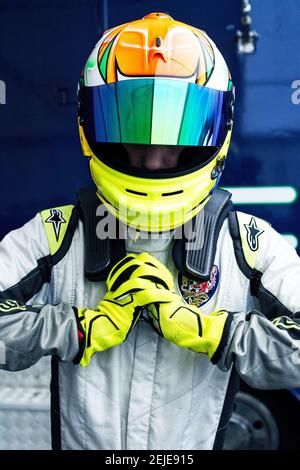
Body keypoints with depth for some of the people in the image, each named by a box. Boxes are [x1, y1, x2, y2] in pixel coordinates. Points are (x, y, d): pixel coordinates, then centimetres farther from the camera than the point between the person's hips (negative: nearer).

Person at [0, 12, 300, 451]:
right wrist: (96, 326, -28)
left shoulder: (251, 245, -14)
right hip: (79, 442, 0)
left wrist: (194, 325, -28)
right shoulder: (54, 237, -15)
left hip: (197, 446, 1)